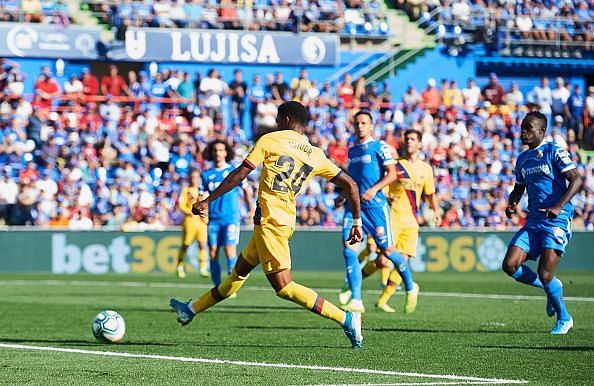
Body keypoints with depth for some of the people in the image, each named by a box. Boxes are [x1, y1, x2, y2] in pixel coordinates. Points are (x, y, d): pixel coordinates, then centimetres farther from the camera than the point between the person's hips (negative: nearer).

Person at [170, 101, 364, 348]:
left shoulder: (269, 140, -2)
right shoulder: (316, 155, 12)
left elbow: (240, 174, -6)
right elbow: (350, 184, 9)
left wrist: (207, 201, -1)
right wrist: (357, 222, 17)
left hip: (269, 219, -8)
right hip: (287, 220, 8)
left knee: (283, 286, -10)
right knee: (240, 270, 19)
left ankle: (346, 319, -18)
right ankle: (192, 310, 34)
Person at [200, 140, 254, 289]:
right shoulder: (206, 174, 10)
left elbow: (246, 190, 17)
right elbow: (202, 196, 11)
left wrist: (251, 209, 14)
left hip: (231, 217, -3)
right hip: (213, 219, 3)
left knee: (230, 250, -14)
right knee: (213, 253, 0)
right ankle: (217, 287, 10)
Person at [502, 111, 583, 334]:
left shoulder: (554, 152, -6)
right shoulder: (523, 159, 15)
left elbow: (577, 181, -13)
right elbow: (518, 189, 27)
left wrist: (559, 206, -25)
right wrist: (512, 205, 4)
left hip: (557, 222, -7)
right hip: (533, 222, 7)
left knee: (545, 274, -14)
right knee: (510, 265, -8)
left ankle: (564, 318, 9)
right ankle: (551, 288, 15)